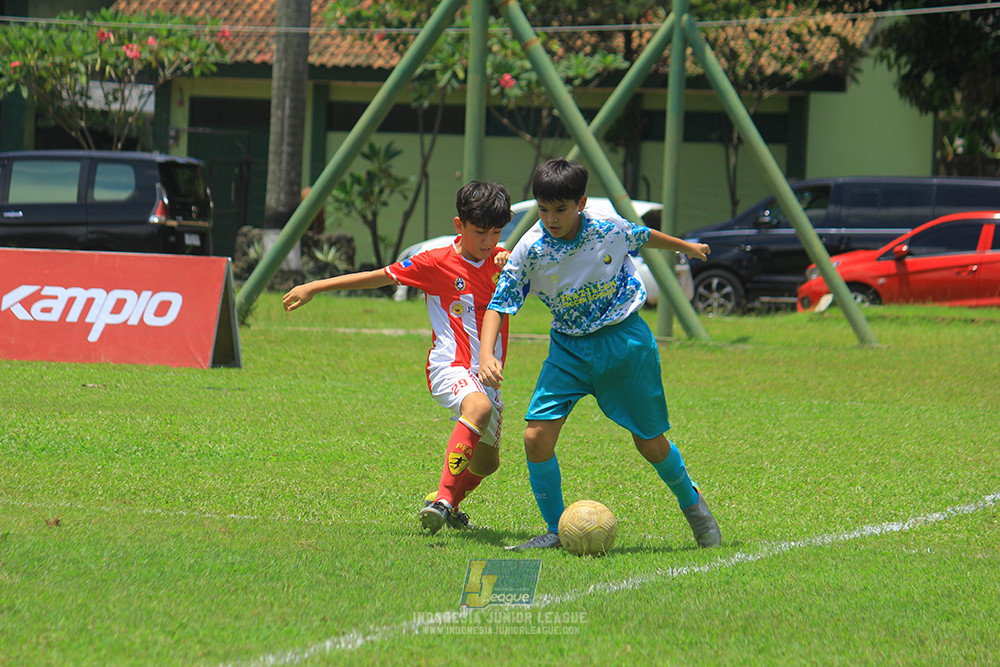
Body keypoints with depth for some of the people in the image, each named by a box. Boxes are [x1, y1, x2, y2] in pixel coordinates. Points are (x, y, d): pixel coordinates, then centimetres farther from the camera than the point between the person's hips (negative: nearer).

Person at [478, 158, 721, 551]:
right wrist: (486, 355, -31)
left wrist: (686, 247, 29)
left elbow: (646, 237, 9)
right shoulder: (530, 250, -16)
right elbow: (499, 305, -14)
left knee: (650, 443, 5)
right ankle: (556, 530, 2)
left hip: (625, 340, -1)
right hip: (569, 348, 1)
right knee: (537, 437, -14)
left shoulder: (609, 229, -14)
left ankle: (690, 501, 35)